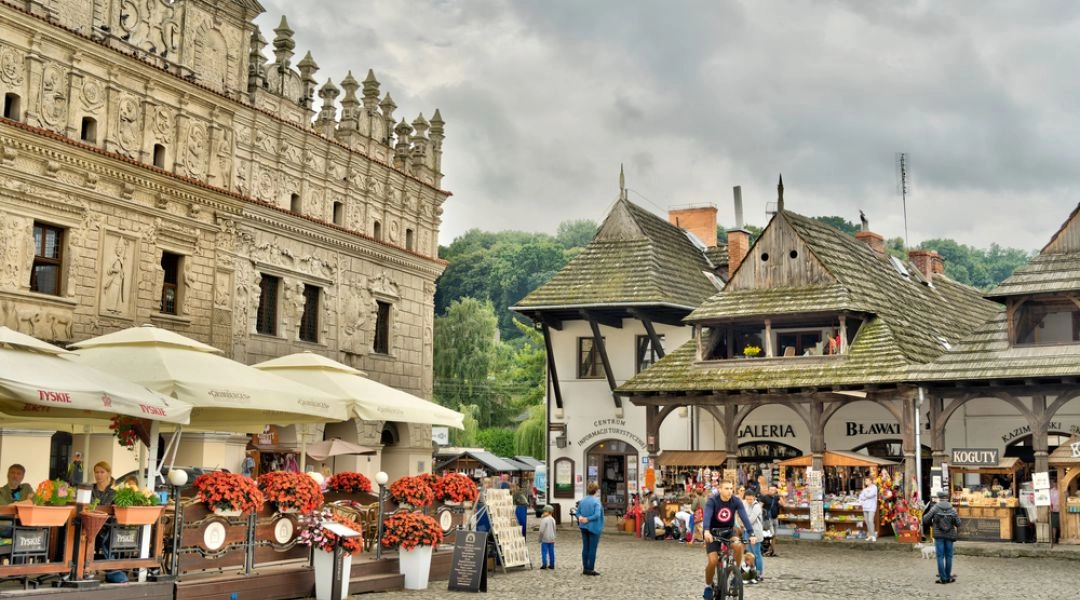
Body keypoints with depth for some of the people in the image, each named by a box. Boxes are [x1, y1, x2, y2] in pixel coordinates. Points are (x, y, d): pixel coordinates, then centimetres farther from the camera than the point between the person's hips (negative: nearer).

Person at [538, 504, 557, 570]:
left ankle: (544, 564, -6)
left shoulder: (544, 520, -17)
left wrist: (540, 539, -5)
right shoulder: (553, 519, 5)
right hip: (551, 539, 6)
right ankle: (552, 564, 14)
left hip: (545, 539, -6)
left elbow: (542, 530, -16)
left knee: (544, 552, -1)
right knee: (551, 552, 10)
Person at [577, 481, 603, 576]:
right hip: (593, 527, -6)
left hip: (584, 527, 6)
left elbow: (578, 512, 7)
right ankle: (590, 569, 2)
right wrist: (587, 519, -14)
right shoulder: (596, 501, -15)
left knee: (585, 548, 13)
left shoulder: (583, 500, 6)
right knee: (592, 548, 0)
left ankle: (585, 568, 17)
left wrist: (581, 517, -10)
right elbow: (597, 515, -23)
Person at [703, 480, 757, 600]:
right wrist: (706, 531, -53)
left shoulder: (736, 502, -13)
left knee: (738, 546, -30)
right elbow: (707, 516, -34)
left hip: (728, 532, 2)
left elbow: (744, 517, -23)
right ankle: (708, 585, 8)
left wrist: (751, 534, -38)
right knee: (713, 561, -18)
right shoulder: (712, 501, -20)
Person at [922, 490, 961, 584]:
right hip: (949, 536, 2)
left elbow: (925, 520, -8)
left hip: (938, 535, -2)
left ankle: (943, 578, 0)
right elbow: (958, 524, -3)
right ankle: (948, 577, 14)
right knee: (948, 556, 10)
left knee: (940, 556, 2)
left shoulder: (935, 508, -7)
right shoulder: (952, 509, -2)